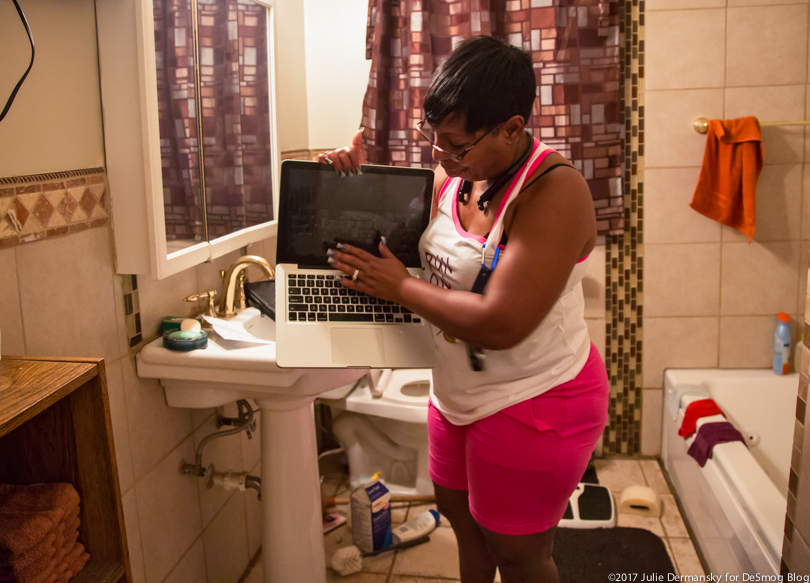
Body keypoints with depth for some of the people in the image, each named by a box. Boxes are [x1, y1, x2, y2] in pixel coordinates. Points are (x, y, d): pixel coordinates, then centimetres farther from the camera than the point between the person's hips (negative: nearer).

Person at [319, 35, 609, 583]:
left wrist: (400, 286, -23)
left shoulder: (555, 191, -27)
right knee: (460, 513, 27)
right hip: (460, 391, 8)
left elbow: (500, 323, -34)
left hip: (533, 404, -8)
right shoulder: (457, 174, -3)